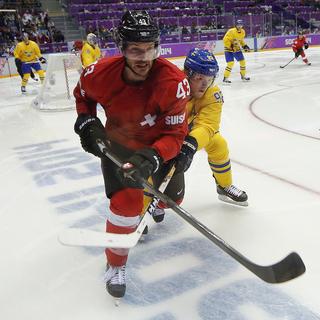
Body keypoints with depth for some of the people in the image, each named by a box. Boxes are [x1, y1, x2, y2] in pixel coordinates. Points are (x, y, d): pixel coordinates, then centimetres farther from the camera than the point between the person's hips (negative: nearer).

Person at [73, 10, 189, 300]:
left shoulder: (173, 81, -33)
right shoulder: (99, 73, -25)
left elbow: (174, 134, -29)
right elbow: (82, 94, 2)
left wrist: (152, 156, -46)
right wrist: (87, 121, -12)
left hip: (158, 143, 1)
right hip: (117, 143, -1)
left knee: (172, 197, 16)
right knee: (127, 201, -19)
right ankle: (116, 264, 6)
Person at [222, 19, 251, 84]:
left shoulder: (243, 32, 2)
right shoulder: (231, 31, -23)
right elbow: (225, 40, -23)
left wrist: (244, 45, 8)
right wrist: (231, 46, -28)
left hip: (237, 49, 8)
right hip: (229, 49, -8)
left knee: (242, 61, 9)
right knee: (231, 63, -19)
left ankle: (243, 76, 26)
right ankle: (225, 78, -11)